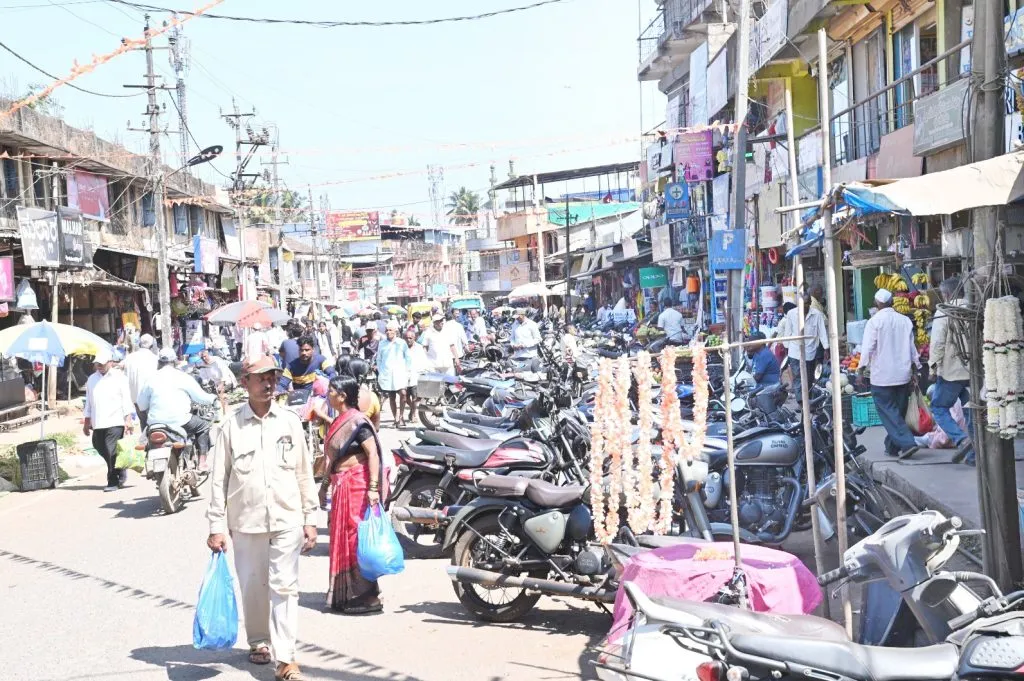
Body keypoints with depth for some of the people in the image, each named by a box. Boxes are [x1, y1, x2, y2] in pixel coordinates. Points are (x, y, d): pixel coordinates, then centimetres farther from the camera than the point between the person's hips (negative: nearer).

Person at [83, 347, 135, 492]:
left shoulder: (119, 377, 2)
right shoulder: (92, 379, 16)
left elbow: (127, 399, -2)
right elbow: (89, 402, 21)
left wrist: (128, 419, -9)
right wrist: (87, 422, 18)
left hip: (115, 422, -5)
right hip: (98, 424, 5)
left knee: (112, 452, -12)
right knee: (101, 449, 6)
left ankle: (113, 481, -3)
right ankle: (120, 473, 26)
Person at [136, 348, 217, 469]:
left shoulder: (152, 379, 5)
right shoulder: (183, 377, -3)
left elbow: (141, 405, 9)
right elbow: (201, 398, 2)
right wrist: (214, 397, 23)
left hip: (155, 422, 4)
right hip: (179, 421, -4)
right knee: (204, 425, 17)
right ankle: (202, 462, 8)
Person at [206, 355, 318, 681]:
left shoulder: (290, 422, 3)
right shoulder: (232, 425, -1)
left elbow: (305, 474, 6)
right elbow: (219, 479, 1)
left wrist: (310, 519, 5)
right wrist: (217, 526, -2)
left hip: (287, 520, 0)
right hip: (246, 522, 0)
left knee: (284, 587, -4)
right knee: (253, 587, 10)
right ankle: (259, 642, 31)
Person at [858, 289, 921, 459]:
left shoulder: (874, 321, -10)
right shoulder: (905, 321, 6)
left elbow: (868, 347, -12)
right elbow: (912, 347, 11)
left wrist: (862, 368, 0)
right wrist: (917, 365, 21)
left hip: (882, 376, -5)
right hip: (903, 374, 5)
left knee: (889, 412, -3)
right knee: (899, 411, 14)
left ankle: (907, 443, -15)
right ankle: (893, 446, 20)